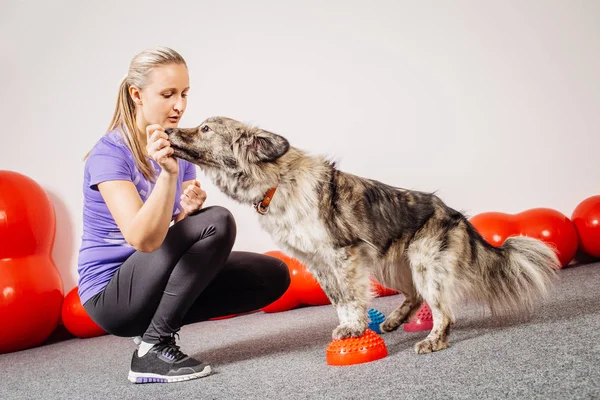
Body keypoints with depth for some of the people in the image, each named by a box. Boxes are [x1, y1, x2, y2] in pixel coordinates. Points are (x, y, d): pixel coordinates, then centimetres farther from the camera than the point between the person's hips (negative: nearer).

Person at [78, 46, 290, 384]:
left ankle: (163, 323, 3)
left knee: (273, 276, -2)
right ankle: (153, 348, -19)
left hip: (156, 282, 7)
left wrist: (189, 209, -19)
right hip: (112, 295, -7)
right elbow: (144, 240, -32)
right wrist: (167, 173, -42)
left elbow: (176, 234, 3)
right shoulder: (109, 154, -20)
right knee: (217, 222, -26)